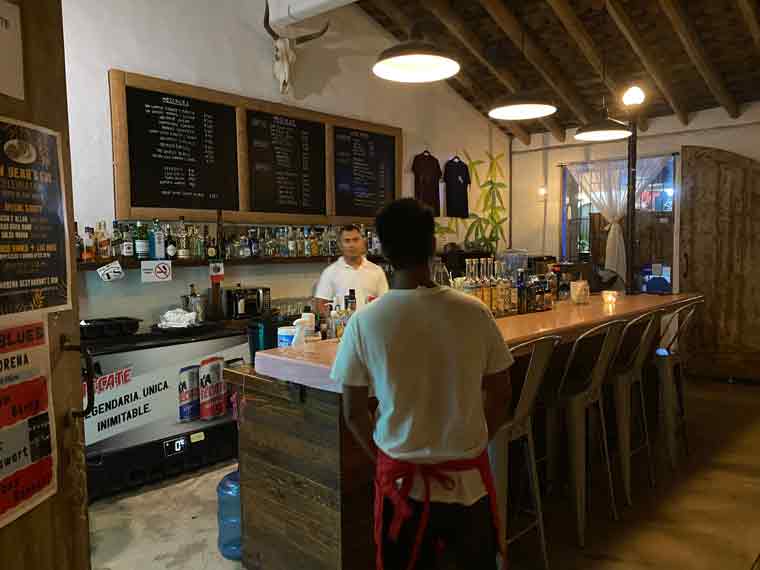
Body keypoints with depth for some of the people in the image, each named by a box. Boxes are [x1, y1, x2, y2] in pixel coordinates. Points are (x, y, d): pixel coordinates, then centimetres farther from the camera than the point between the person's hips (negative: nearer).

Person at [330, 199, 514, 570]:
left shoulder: (364, 322, -15)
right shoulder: (475, 313, -11)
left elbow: (353, 414, -6)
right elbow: (501, 396, -1)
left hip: (403, 479, -1)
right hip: (469, 476, 1)